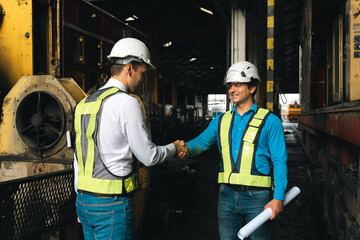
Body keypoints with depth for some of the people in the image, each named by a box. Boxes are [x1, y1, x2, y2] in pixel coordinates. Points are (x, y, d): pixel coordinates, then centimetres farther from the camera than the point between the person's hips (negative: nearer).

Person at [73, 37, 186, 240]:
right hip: (112, 204, -8)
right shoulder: (127, 104, -15)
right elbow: (149, 156, -10)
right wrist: (174, 148, 10)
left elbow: (79, 157, 15)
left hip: (84, 200, 8)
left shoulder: (85, 103, 10)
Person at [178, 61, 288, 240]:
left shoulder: (269, 121, -2)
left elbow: (279, 161, -5)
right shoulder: (221, 121, 11)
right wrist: (186, 148, -20)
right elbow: (202, 141, 4)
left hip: (256, 198, -3)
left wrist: (278, 198, -14)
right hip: (227, 196, 4)